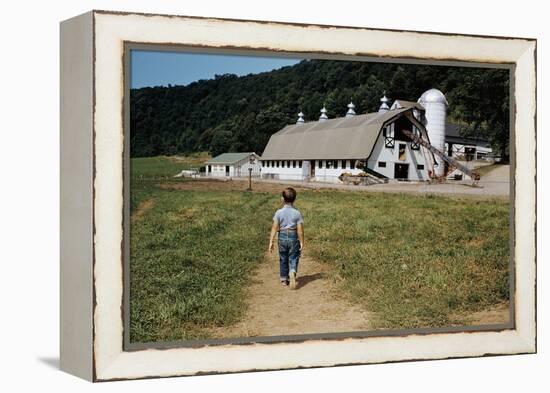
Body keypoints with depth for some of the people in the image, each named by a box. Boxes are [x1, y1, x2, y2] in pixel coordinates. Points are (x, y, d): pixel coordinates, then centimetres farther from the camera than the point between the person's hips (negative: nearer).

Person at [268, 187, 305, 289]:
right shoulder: (297, 213, -7)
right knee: (293, 259, 6)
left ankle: (284, 279, 26)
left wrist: (271, 242, -5)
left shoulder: (279, 212, -5)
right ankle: (292, 273, -22)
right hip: (293, 237, -1)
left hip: (282, 236, 1)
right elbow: (300, 229, -8)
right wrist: (302, 242, 1)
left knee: (283, 259, 15)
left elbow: (274, 228, -8)